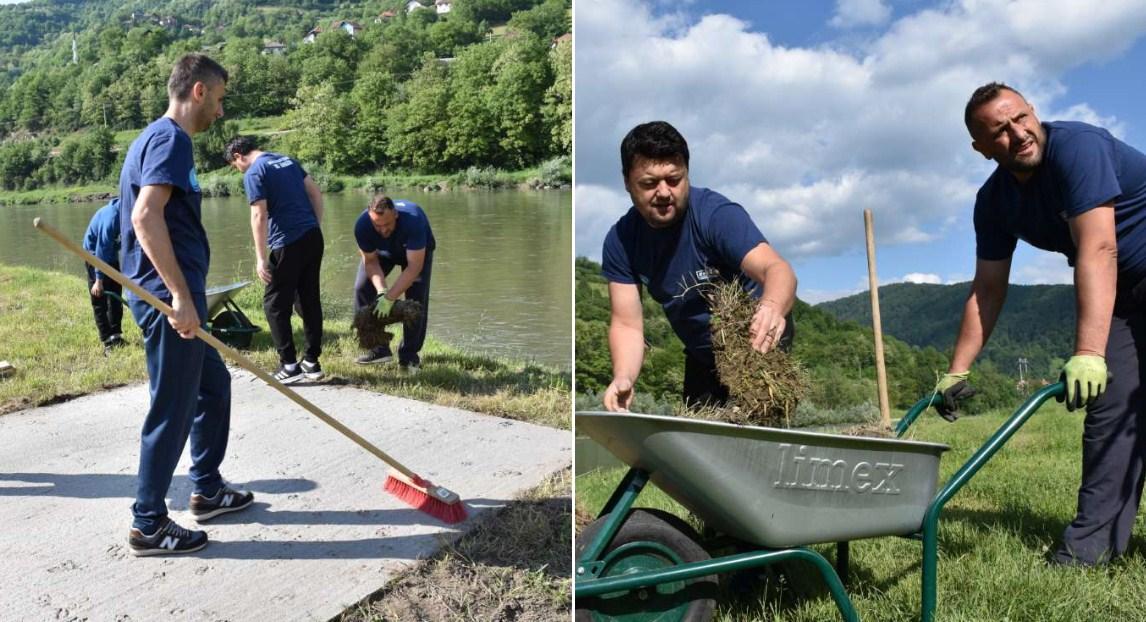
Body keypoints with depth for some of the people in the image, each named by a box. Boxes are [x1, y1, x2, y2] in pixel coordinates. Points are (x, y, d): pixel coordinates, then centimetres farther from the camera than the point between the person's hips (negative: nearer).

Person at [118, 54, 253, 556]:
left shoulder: (156, 137, 18)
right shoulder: (170, 139, -13)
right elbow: (146, 217, -26)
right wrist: (180, 294, -27)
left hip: (167, 294, 11)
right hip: (169, 295, -11)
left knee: (213, 384, 21)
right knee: (172, 410, -2)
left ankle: (207, 490, 33)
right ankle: (148, 525, 11)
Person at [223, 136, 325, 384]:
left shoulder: (254, 173, -6)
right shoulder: (288, 160, 16)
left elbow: (259, 216, -13)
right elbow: (316, 192, 16)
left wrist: (260, 258, -12)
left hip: (288, 243, -7)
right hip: (313, 236, 7)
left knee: (275, 304, 3)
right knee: (310, 299, 11)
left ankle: (289, 365, 3)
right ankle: (312, 361, 16)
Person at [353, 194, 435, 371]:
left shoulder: (413, 219, -44)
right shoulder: (362, 225, -35)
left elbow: (414, 267, -43)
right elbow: (370, 261, -22)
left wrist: (389, 298, -47)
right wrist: (381, 290, -39)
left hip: (417, 251, -3)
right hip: (382, 251, 3)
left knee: (417, 297, -17)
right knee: (362, 288, -12)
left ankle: (409, 355, -4)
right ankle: (378, 348, -2)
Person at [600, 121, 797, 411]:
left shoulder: (717, 215, -28)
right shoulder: (620, 241, -15)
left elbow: (777, 268, -41)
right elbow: (627, 323, -17)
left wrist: (772, 307, -65)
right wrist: (623, 378, -38)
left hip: (759, 344, -4)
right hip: (702, 356, 5)